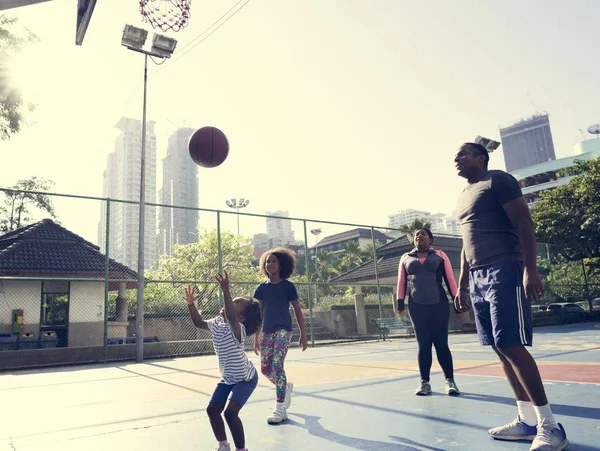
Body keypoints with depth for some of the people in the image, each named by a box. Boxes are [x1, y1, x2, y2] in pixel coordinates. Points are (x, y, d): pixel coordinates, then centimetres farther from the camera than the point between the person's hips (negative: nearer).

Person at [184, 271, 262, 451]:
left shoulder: (238, 329, -29)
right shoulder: (216, 324, -5)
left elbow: (231, 318, -52)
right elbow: (199, 323, 10)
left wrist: (225, 290, -61)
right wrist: (191, 304, -5)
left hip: (246, 379, -8)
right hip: (227, 378, 8)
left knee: (230, 412, -19)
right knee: (212, 410, 7)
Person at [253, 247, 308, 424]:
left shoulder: (288, 286, -2)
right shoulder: (262, 288, 7)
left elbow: (298, 310, 4)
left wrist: (303, 334, 2)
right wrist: (256, 338, 9)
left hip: (283, 330, -4)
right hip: (267, 332, 5)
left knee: (277, 365, -14)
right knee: (265, 369, 6)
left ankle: (280, 409, -4)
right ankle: (286, 387, 36)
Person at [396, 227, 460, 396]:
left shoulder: (440, 255, 7)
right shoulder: (406, 258, 12)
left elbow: (450, 278, 5)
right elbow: (401, 282, 10)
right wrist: (400, 304, 4)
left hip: (439, 305, -1)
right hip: (416, 307, 2)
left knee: (441, 343, 0)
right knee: (423, 345, 4)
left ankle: (450, 381, 9)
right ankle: (424, 382, 11)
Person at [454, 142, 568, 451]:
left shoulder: (497, 180, -1)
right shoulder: (463, 197, 22)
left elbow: (524, 224, -9)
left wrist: (531, 270, -19)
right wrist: (462, 285, 20)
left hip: (503, 271, -8)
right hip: (477, 278, 8)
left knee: (512, 347, -11)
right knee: (500, 349, 7)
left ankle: (549, 426, 1)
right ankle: (528, 420, 15)